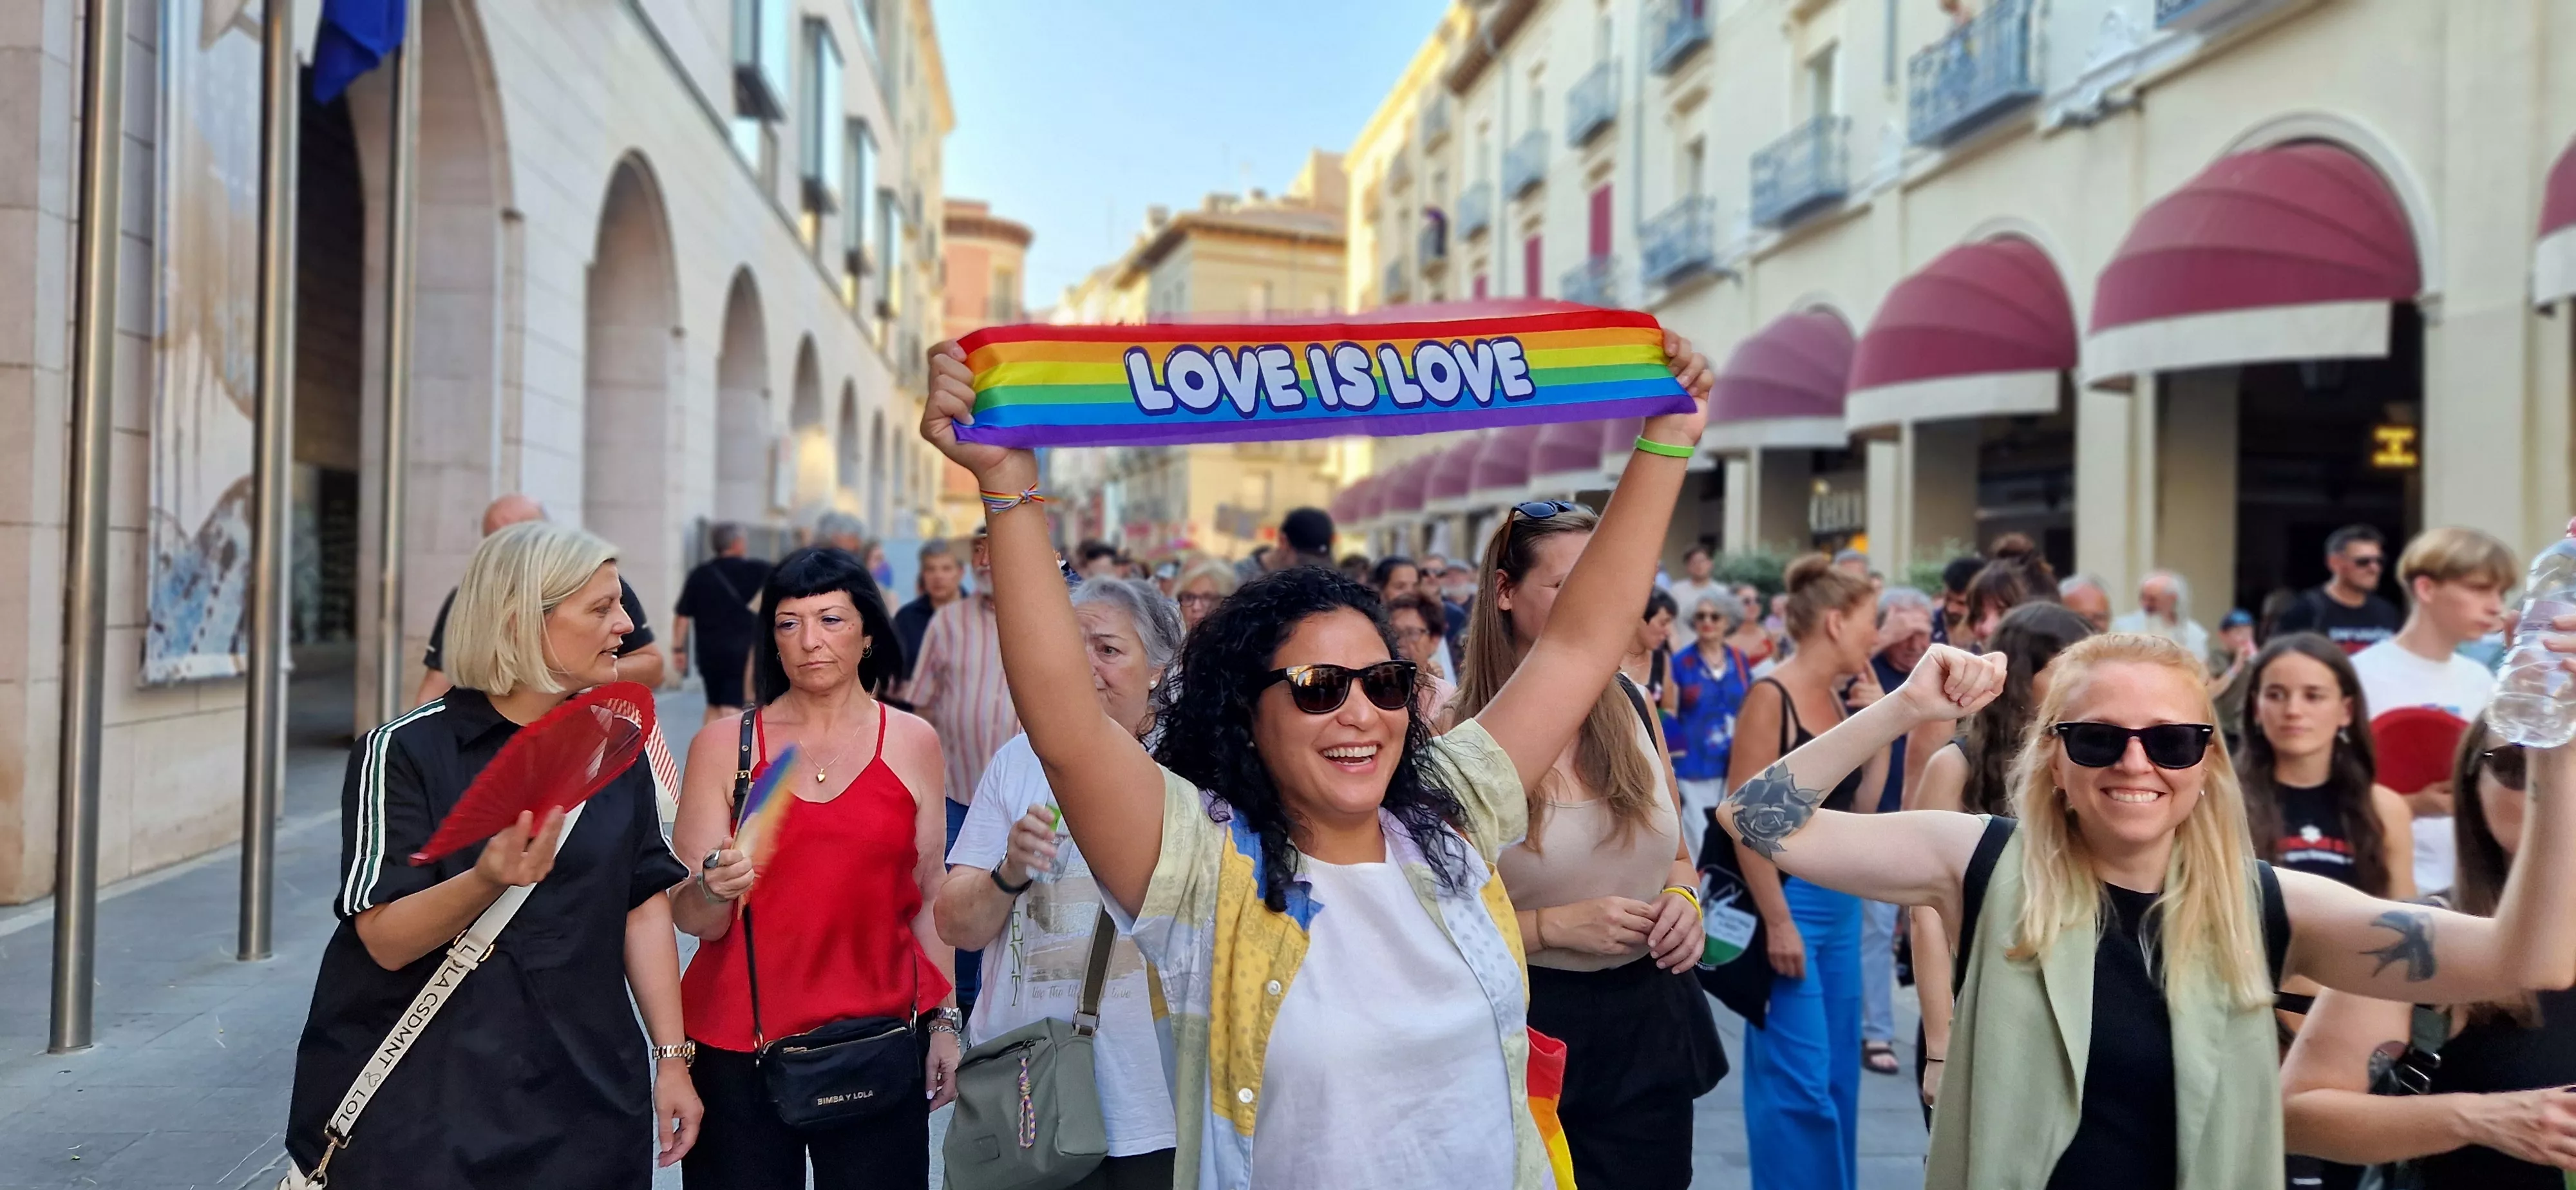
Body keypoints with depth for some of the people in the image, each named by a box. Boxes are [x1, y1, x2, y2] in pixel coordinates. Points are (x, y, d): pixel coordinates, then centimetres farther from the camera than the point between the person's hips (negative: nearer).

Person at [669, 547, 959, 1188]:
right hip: (739, 1045, 0)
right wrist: (713, 892, -24)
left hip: (879, 1040, 1)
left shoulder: (912, 742, 2)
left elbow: (929, 896, 7)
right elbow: (691, 917, -3)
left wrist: (945, 1021, 4)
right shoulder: (723, 744, 0)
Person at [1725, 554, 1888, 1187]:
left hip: (1841, 900, 8)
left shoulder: (1840, 699, 9)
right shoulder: (1771, 696, -14)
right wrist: (1777, 922, -20)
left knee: (1838, 1075, 15)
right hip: (1789, 898, -8)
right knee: (1798, 1081, -5)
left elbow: (1863, 808, 14)